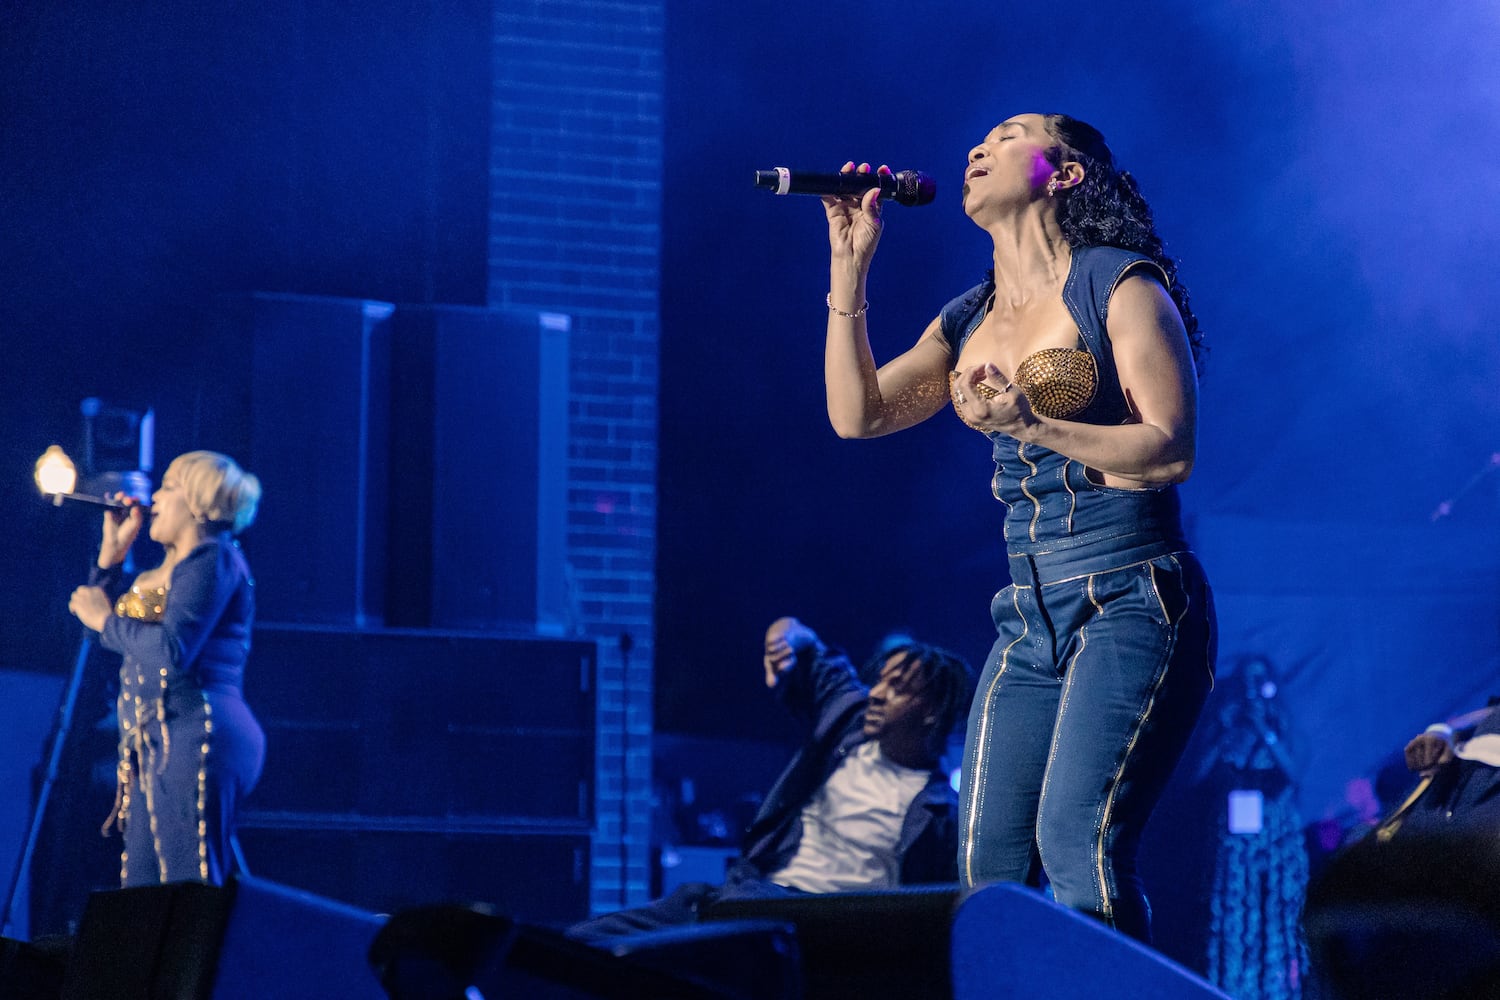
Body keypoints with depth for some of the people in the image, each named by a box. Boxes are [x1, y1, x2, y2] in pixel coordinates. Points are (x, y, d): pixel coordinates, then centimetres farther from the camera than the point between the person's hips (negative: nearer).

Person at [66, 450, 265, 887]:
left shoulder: (215, 559, -7)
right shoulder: (169, 569, 22)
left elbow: (173, 650, -19)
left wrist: (106, 619, -6)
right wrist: (113, 548, 21)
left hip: (193, 736, -10)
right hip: (157, 741, 10)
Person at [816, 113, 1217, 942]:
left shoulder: (1119, 285, -2)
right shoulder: (970, 321, 18)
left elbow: (1172, 449, -10)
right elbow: (856, 413, 8)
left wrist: (1032, 425, -21)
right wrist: (850, 263, 5)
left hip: (1130, 600, -7)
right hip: (1031, 616, 7)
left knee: (1075, 836, -22)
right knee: (985, 864, -2)